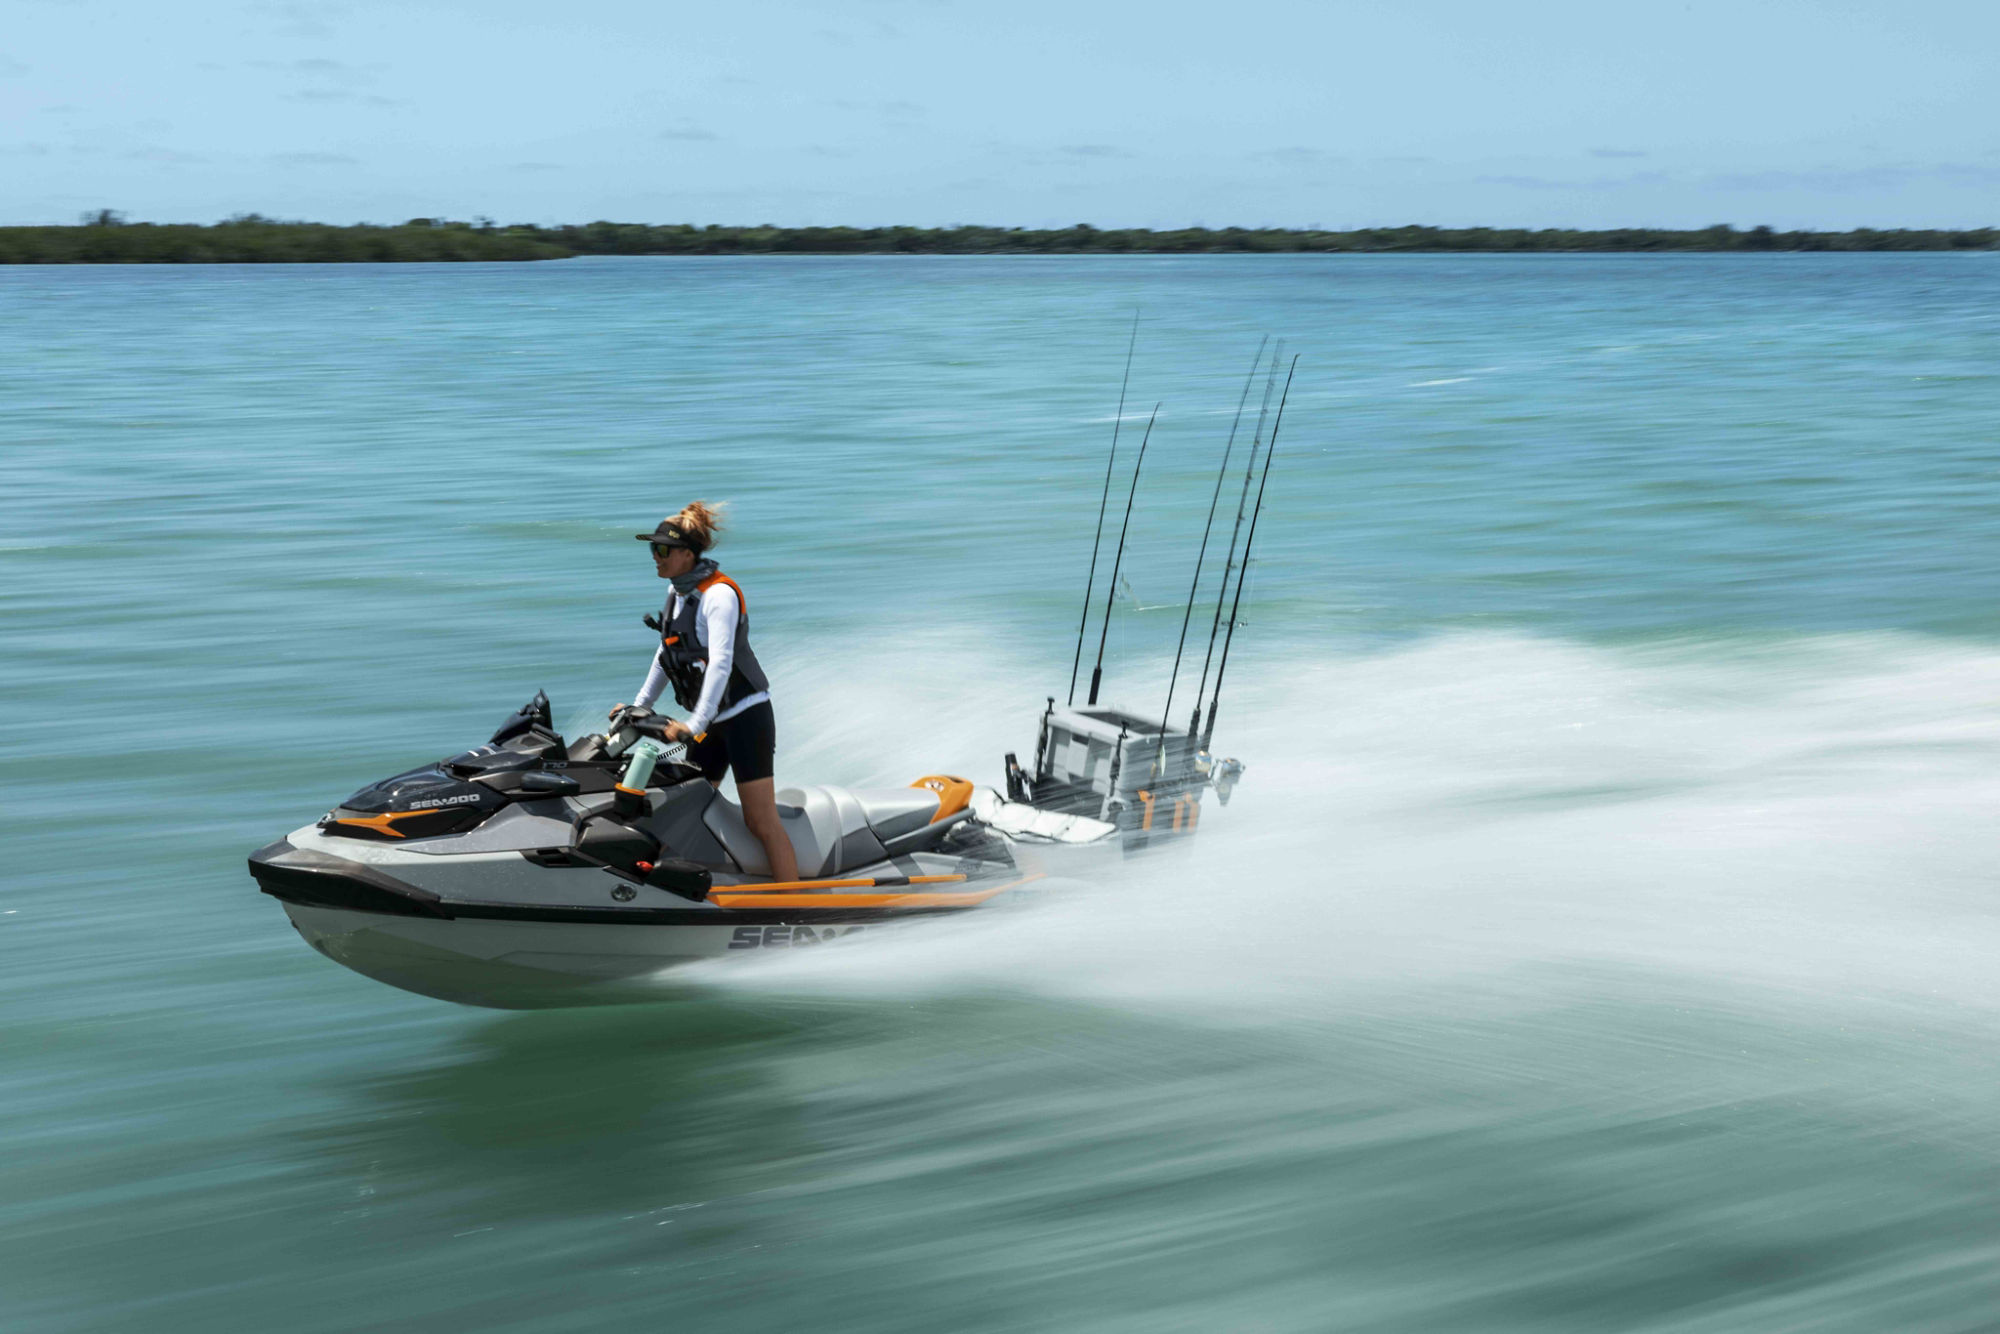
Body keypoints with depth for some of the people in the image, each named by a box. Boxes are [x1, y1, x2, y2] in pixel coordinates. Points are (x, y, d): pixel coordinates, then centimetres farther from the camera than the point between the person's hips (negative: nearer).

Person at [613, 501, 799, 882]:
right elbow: (665, 656, 22)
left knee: (762, 824, -10)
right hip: (711, 723, 9)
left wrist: (695, 724, -33)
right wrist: (639, 706, 19)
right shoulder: (677, 595, 9)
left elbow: (721, 662, -27)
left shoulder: (718, 594, -17)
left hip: (746, 716, -9)